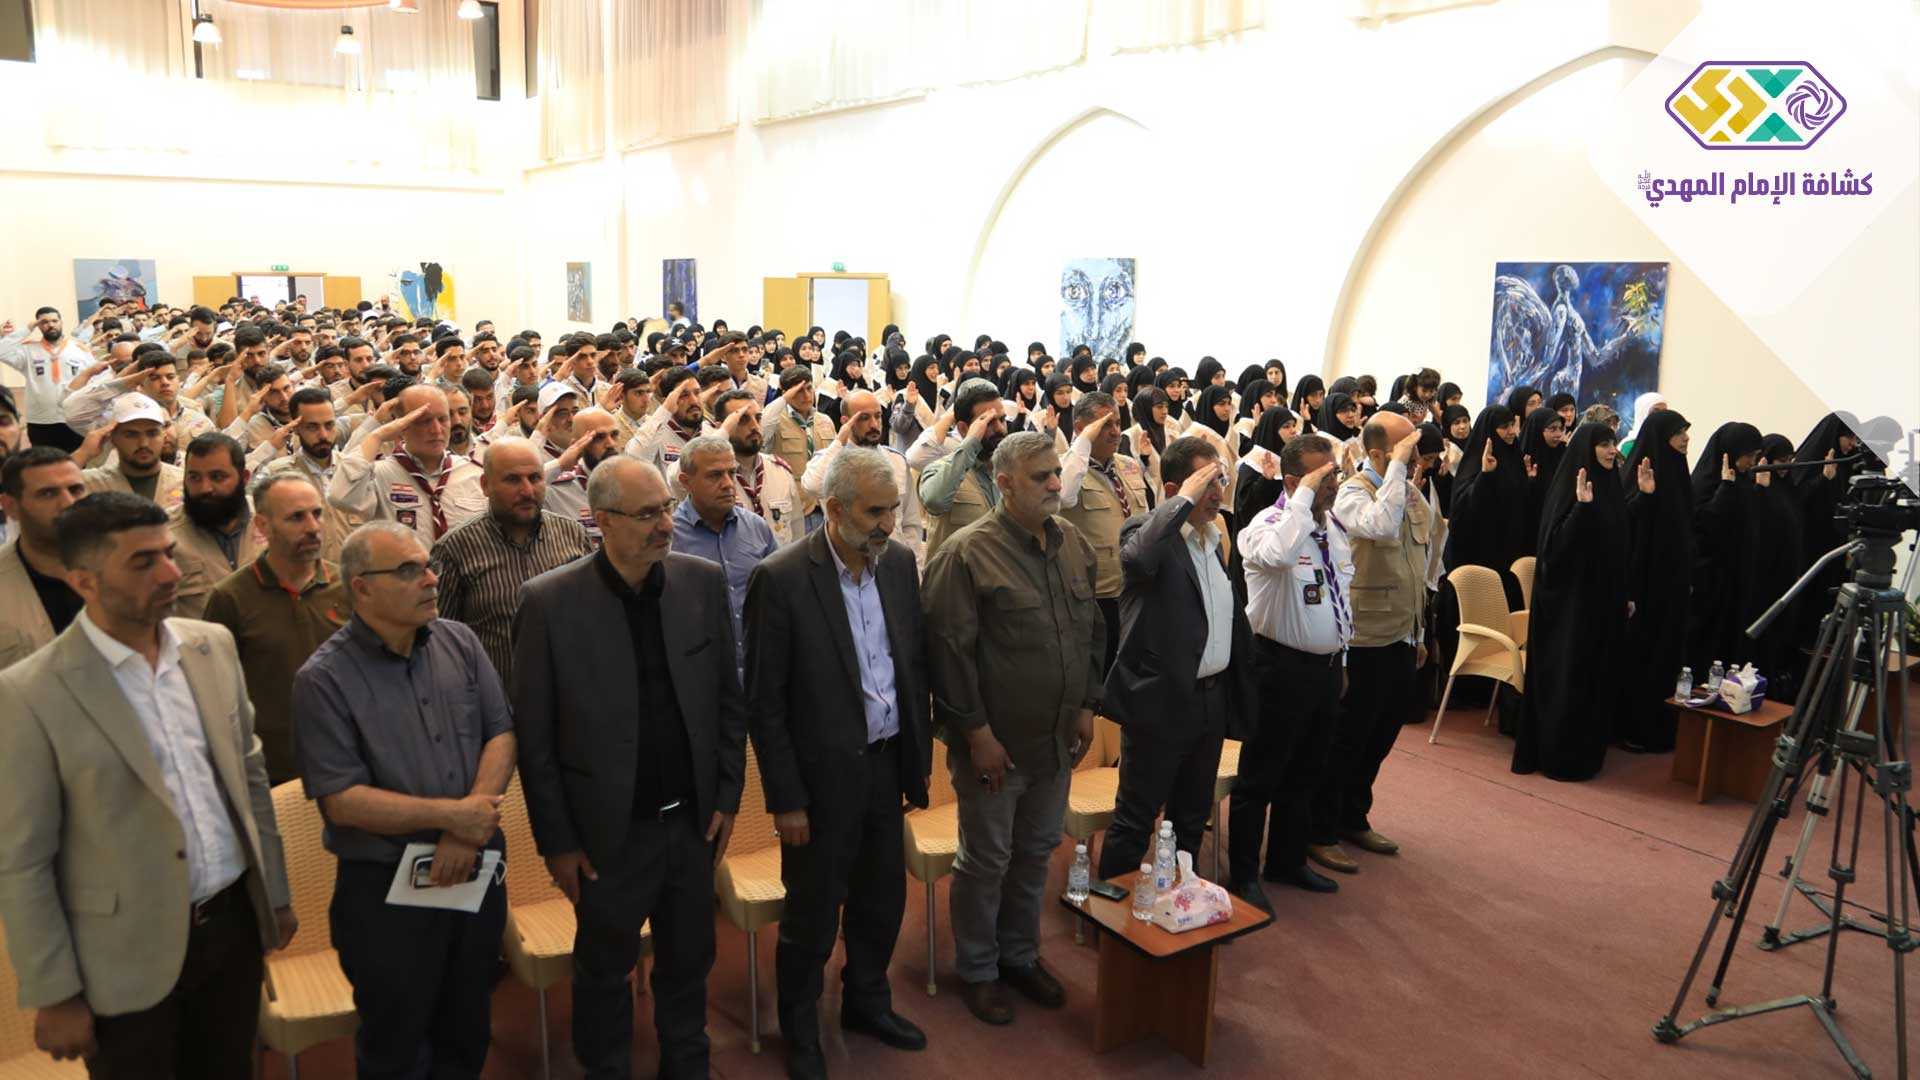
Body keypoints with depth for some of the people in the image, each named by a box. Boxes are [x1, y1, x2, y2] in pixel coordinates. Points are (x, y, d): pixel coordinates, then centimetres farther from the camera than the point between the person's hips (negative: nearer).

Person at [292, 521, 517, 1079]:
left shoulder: (460, 642, 0)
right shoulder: (324, 680, -14)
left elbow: (501, 734, -2)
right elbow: (341, 800, -17)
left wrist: (466, 832, -15)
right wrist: (452, 814, -19)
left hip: (478, 872, 4)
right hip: (386, 889, -4)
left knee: (467, 1035, 20)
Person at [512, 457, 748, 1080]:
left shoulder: (703, 583, -4)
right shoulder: (550, 601, -14)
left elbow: (729, 700, 4)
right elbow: (533, 735, -9)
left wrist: (727, 795, 3)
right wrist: (556, 841, -7)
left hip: (694, 820, 3)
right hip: (610, 833, -3)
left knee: (689, 961, 20)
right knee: (604, 971, 17)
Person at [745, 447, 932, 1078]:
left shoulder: (900, 561, -1)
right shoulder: (781, 579, -18)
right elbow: (764, 701, -14)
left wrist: (920, 754, 10)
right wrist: (786, 799, -12)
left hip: (887, 764, 5)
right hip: (823, 776, -5)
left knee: (882, 901, 21)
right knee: (813, 917, 12)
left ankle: (866, 1002, 45)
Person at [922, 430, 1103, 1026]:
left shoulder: (1074, 545, 4)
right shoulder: (967, 553, -17)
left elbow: (1092, 631, 13)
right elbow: (950, 648, -18)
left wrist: (1087, 706, 10)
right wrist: (977, 732, -17)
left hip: (1057, 738, 6)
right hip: (994, 742, -6)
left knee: (1036, 852, 19)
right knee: (986, 860, 9)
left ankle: (1020, 955, 39)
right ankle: (978, 971, 29)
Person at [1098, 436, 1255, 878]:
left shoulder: (1214, 537, 12)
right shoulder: (1149, 530, -12)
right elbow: (1138, 558, -39)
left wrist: (1239, 689, 18)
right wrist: (1186, 500, -28)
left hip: (1212, 700, 8)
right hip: (1161, 701, -8)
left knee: (1193, 816, 19)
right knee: (1135, 818, 3)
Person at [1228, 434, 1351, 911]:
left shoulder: (1334, 527, 8)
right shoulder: (1268, 525, -17)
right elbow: (1280, 554, -44)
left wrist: (1340, 659, 20)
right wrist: (1306, 493, -34)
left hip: (1326, 664, 8)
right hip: (1283, 666, -8)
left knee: (1304, 773, 20)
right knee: (1261, 777, 4)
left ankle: (1288, 861, 36)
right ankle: (1243, 874, 18)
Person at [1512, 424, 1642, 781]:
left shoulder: (1611, 489, 8)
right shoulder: (1570, 487, -13)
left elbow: (1624, 546, 17)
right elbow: (1556, 545, -23)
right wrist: (1581, 506, -33)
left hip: (1604, 601, 8)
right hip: (1571, 600, -8)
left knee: (1597, 677, 14)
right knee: (1567, 677, -1)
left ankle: (1587, 750, 25)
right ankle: (1559, 755, 9)